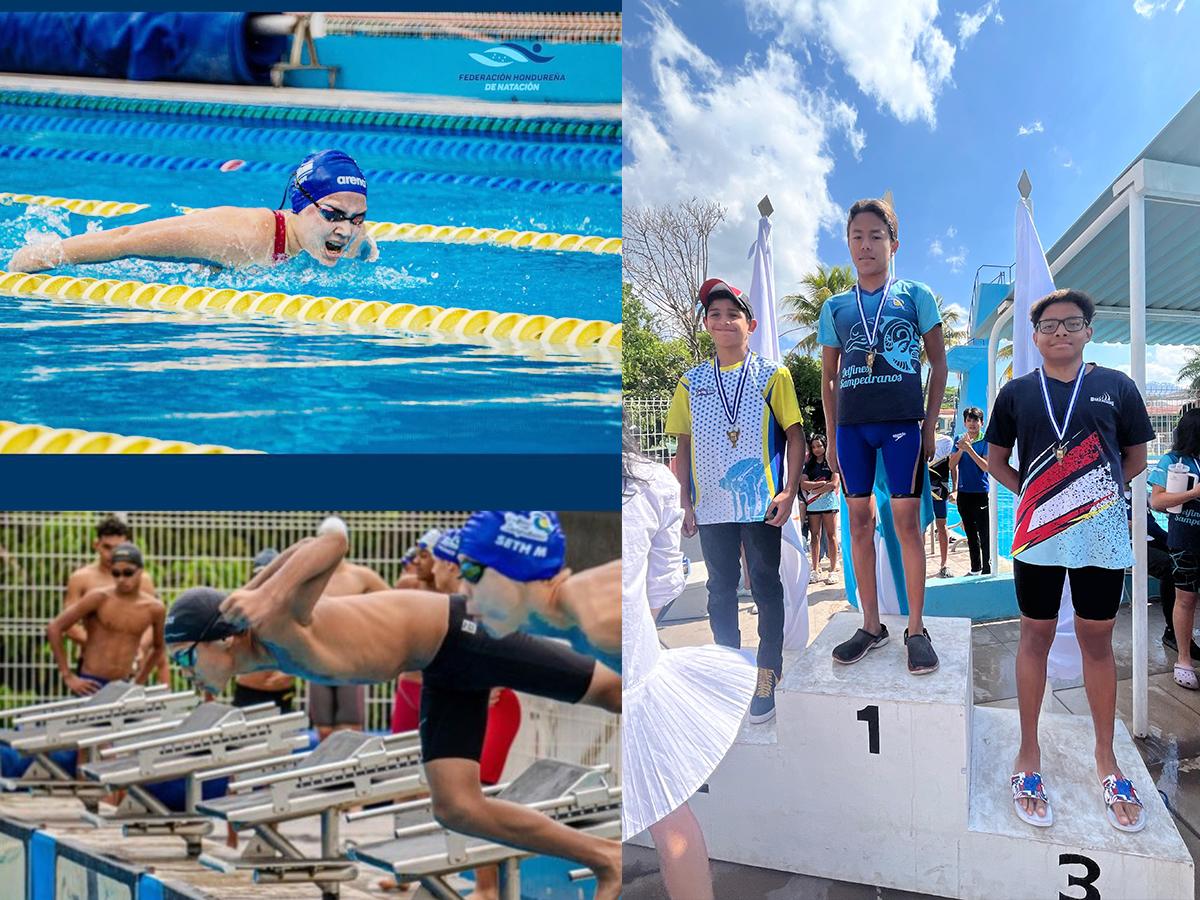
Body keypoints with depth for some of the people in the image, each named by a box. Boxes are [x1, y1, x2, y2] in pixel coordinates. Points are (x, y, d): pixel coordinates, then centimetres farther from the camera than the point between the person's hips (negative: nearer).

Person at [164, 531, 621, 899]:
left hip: (462, 632, -8)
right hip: (442, 669, 9)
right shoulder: (264, 653, -2)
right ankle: (605, 860, 13)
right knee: (456, 809, 2)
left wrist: (268, 596, -49)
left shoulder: (274, 622, -27)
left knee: (610, 691, 9)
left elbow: (334, 540, -38)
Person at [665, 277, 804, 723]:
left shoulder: (773, 376, 0)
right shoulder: (691, 382, 7)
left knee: (766, 587, 4)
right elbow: (685, 444, 10)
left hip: (761, 503, -3)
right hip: (711, 505, 3)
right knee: (721, 589, 11)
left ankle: (767, 677, 13)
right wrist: (685, 501, 5)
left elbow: (795, 435, -1)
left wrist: (789, 491, -10)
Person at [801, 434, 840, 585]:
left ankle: (833, 570, 0)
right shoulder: (808, 464, 14)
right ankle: (815, 570, 5)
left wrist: (814, 490, -5)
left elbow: (834, 483, -6)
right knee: (815, 536, 3)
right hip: (812, 505, 3)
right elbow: (803, 484, 0)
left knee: (831, 535, -1)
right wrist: (823, 483, -7)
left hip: (829, 502, -3)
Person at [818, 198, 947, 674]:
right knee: (859, 520, 6)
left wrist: (930, 424, 0)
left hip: (902, 421, -3)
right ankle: (871, 626, 16)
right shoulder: (835, 307, 11)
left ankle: (916, 629, 7)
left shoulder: (915, 296, 5)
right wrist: (831, 435, 9)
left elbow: (939, 364, 7)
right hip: (851, 425, 3)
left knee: (907, 520, -2)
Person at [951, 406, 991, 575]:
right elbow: (952, 465, 2)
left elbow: (986, 467, -14)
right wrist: (961, 449, -12)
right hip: (963, 493, 5)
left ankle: (987, 569, 4)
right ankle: (975, 568, 23)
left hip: (981, 493, -5)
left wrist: (969, 449, -20)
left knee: (984, 534, -4)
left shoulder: (985, 441, -5)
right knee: (970, 533, 13)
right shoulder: (959, 439, 8)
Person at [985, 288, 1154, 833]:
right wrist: (1034, 493, 1)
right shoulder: (1017, 393, 5)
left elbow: (1136, 457, 11)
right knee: (1036, 636, 7)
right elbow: (995, 460, 13)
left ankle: (1106, 759, 23)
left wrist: (1095, 489, 2)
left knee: (1097, 642, 9)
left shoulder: (1115, 386, 3)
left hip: (1101, 533, 0)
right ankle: (1029, 756, 18)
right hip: (1037, 536, 0)